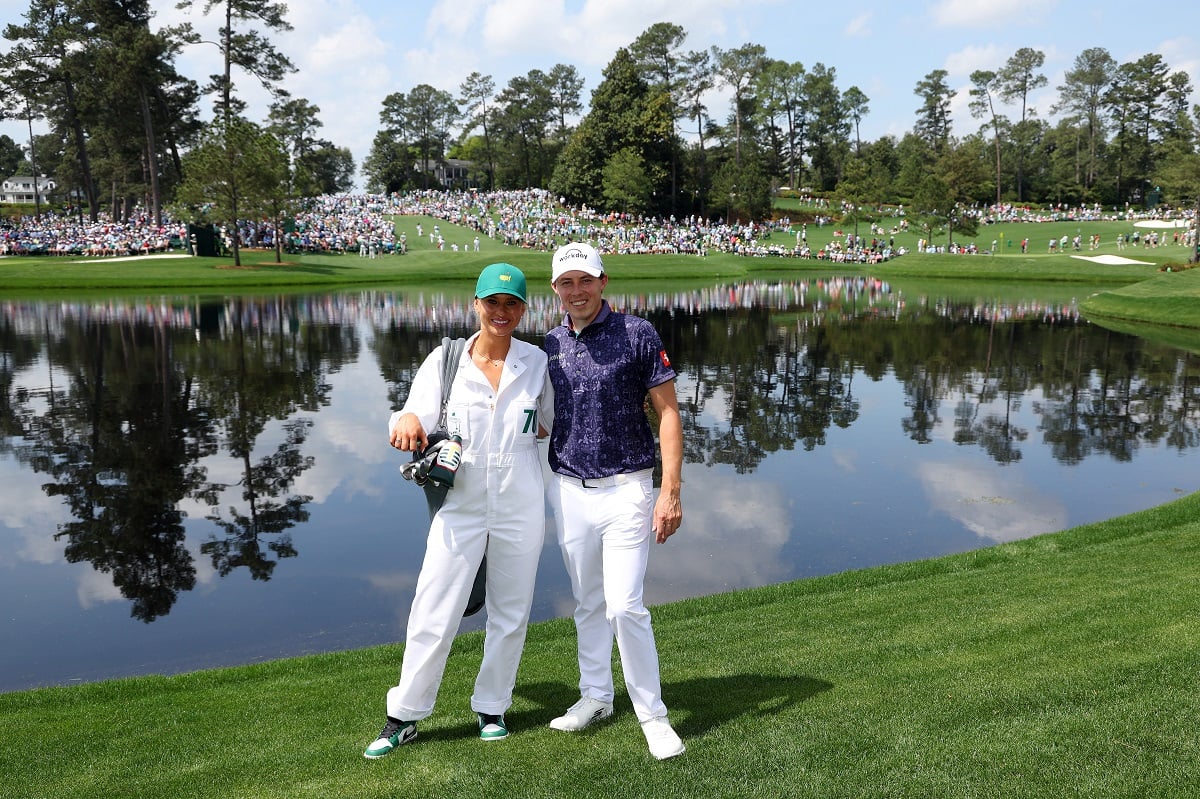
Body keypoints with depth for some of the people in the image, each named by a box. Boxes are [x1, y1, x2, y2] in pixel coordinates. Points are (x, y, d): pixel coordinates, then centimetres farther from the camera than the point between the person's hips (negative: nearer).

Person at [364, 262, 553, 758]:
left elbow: (551, 423, 11)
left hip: (521, 507, 1)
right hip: (460, 505, -1)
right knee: (433, 616, 0)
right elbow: (416, 419, -14)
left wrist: (522, 432, -9)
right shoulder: (445, 360, -3)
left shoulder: (537, 362, 0)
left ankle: (491, 708, 30)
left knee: (510, 613, 12)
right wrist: (406, 422, -36)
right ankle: (404, 717, 16)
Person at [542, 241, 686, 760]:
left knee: (625, 605, -9)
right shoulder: (550, 346, 7)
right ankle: (596, 696, 31)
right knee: (588, 603, 15)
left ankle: (652, 714, 6)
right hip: (568, 490, 5)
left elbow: (668, 413, -7)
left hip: (625, 488, -4)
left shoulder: (637, 334, -6)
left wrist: (670, 492, -13)